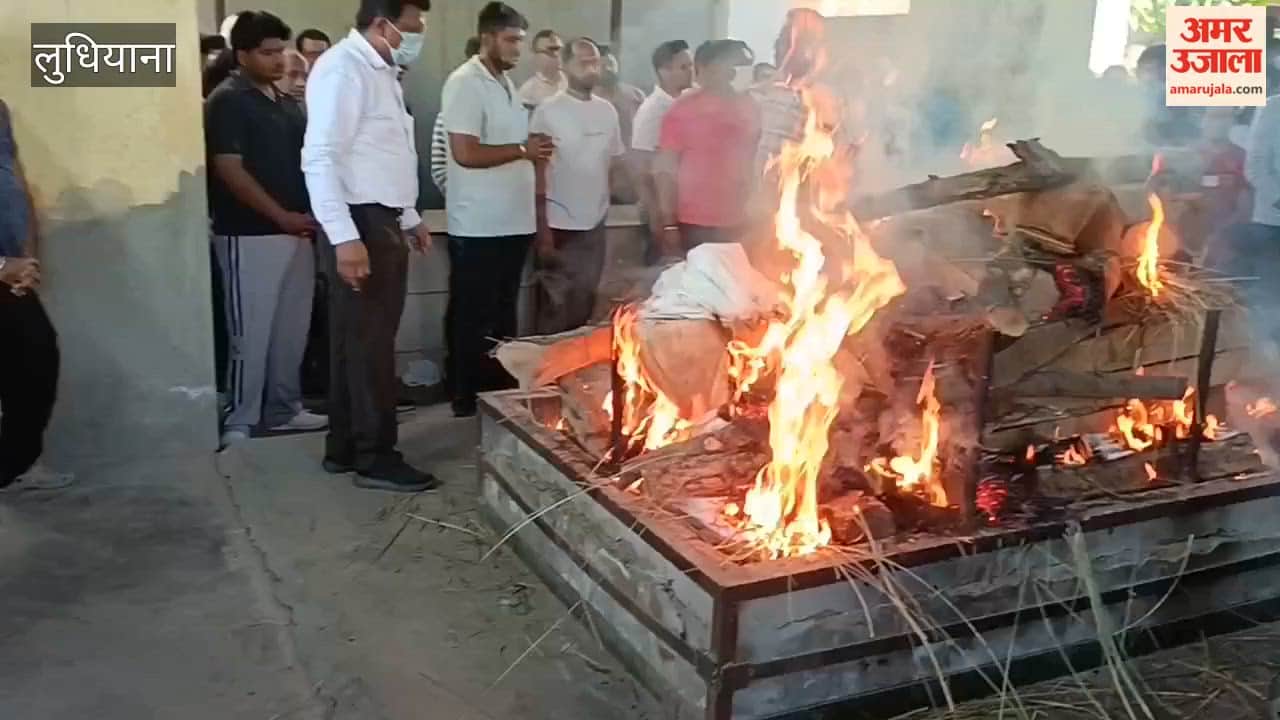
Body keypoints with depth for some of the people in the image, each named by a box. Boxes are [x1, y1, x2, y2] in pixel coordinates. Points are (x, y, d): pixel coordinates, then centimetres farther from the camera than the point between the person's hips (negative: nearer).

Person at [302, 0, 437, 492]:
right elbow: (320, 159, -21)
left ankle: (345, 447, 23)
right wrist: (345, 237, -27)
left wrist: (410, 218, 25)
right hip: (360, 225, -10)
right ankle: (375, 457, 5)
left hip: (384, 223, 10)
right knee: (369, 343, -4)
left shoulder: (379, 72, 17)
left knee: (358, 340, 14)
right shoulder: (343, 68, -14)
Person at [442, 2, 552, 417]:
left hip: (512, 222, 9)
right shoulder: (466, 83, -13)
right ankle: (467, 401, 13)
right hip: (479, 227, -9)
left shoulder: (506, 83, 15)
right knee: (472, 318, 2)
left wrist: (533, 152, 7)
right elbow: (466, 153, -22)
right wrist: (522, 150, -16)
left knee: (502, 314, 17)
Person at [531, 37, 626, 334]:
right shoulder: (548, 111, -8)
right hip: (560, 225, -5)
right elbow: (536, 173, -9)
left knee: (585, 302, 12)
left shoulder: (608, 111, 6)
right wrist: (543, 228, -12)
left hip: (595, 224, 5)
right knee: (556, 304, 1)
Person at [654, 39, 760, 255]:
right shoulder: (683, 109, -5)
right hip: (694, 226, -4)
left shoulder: (747, 107, 7)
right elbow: (666, 169, -5)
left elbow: (755, 162, 14)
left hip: (738, 225, 4)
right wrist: (669, 225, -10)